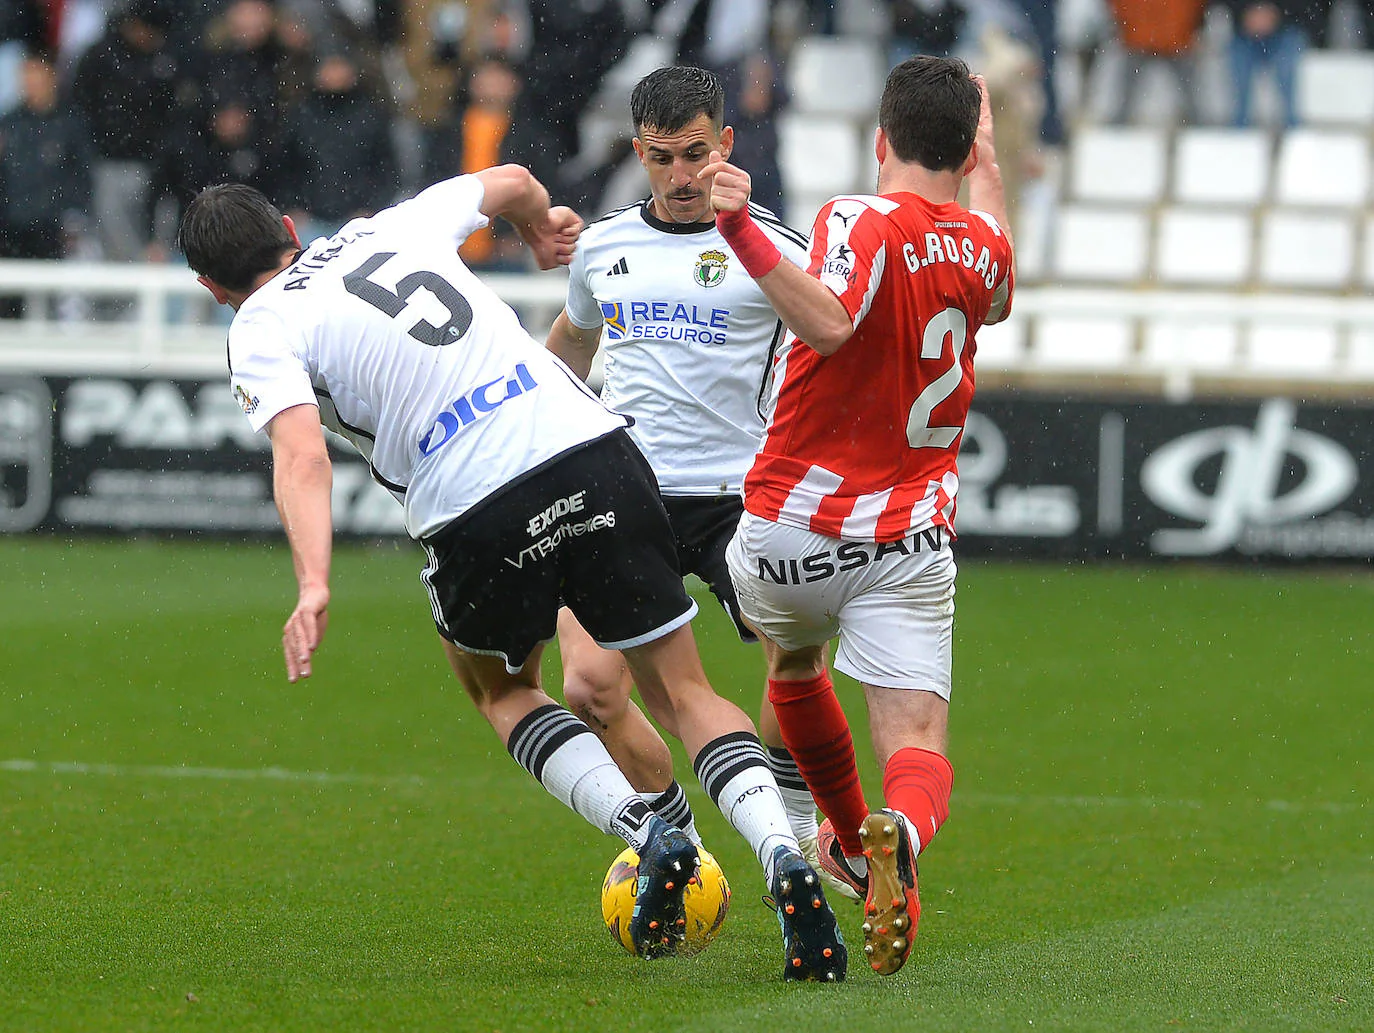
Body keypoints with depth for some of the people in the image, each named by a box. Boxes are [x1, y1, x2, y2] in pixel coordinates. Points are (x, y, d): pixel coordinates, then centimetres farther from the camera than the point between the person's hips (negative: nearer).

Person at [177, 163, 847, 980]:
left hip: (480, 515, -4)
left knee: (500, 689, 26)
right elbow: (513, 181, 37)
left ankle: (643, 830, 4)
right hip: (595, 448, 4)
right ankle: (783, 851, -15)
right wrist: (544, 225, 59)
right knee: (688, 695, 11)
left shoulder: (263, 328, 6)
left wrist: (314, 587, -24)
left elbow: (303, 458, -13)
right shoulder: (386, 229, 21)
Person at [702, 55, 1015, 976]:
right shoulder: (983, 247, 6)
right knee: (918, 750, -7)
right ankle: (900, 835, -42)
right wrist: (987, 163, 46)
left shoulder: (862, 223, -12)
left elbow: (828, 322, -33)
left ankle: (851, 841, 49)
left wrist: (744, 233, -39)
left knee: (794, 666, 31)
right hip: (907, 546, 2)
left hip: (785, 539, -2)